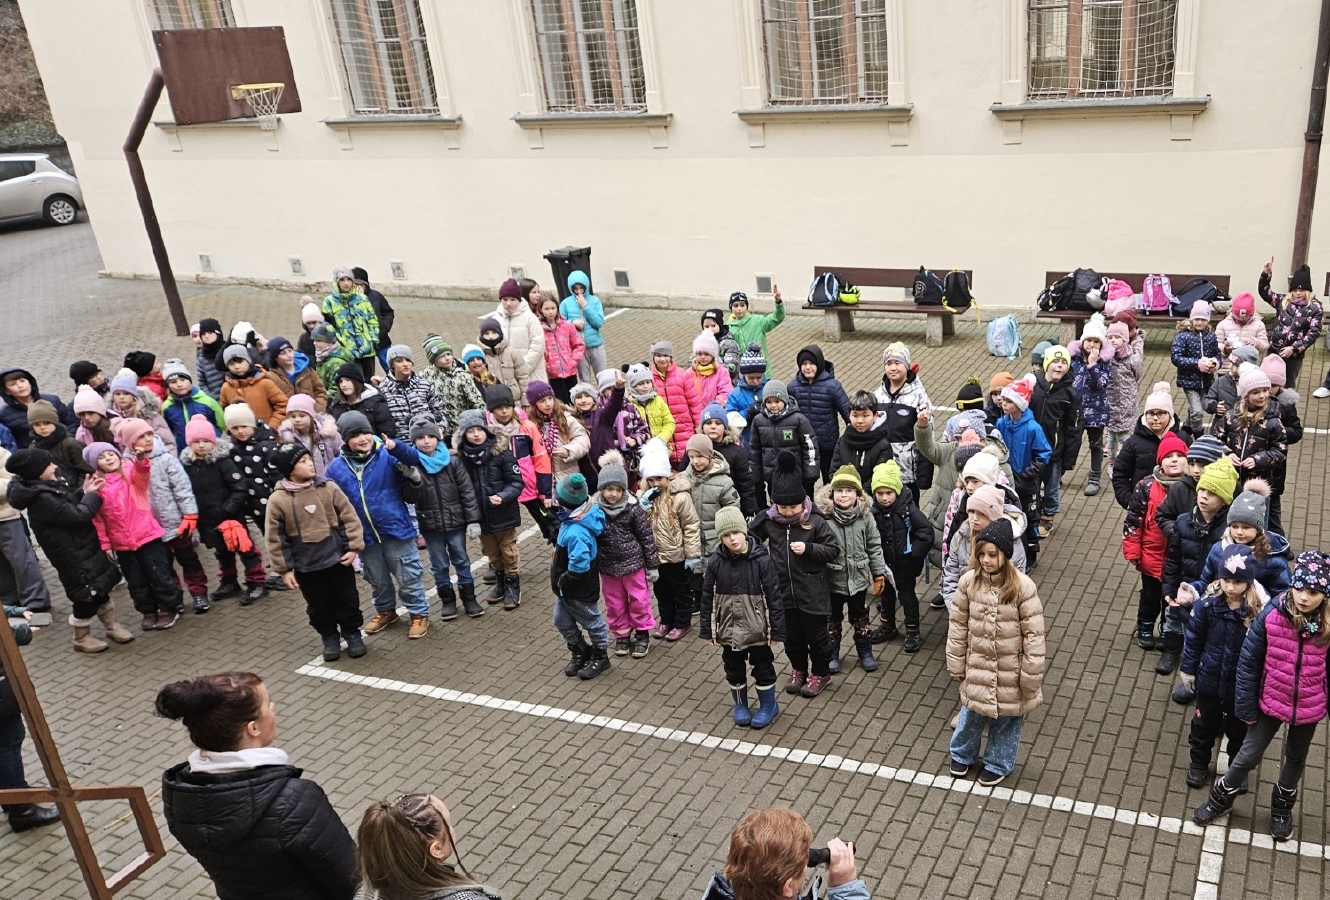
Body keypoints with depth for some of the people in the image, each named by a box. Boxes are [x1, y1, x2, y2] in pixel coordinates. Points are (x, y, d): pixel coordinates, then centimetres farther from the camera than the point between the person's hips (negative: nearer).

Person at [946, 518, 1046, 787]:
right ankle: (962, 754, 45)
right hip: (978, 667, 2)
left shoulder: (1022, 587, -20)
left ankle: (997, 764, 41)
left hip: (1010, 671, -2)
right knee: (972, 714, 19)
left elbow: (1033, 633, -14)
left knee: (1007, 718, 17)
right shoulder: (969, 582, -12)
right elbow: (958, 625, -2)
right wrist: (956, 664, 2)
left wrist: (1031, 676, -11)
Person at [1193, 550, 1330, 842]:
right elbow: (1249, 661, -12)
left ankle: (1282, 807, 49)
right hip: (1271, 702, -1)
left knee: (1296, 759, 24)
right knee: (1248, 756, 12)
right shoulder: (1271, 615, -22)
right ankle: (1221, 798, 37)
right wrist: (1245, 706, -8)